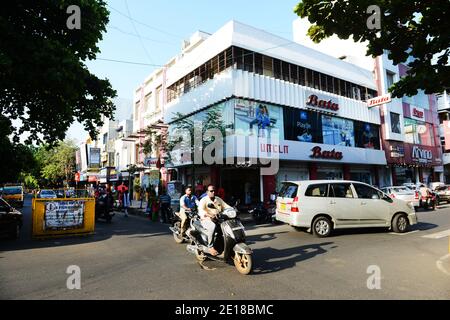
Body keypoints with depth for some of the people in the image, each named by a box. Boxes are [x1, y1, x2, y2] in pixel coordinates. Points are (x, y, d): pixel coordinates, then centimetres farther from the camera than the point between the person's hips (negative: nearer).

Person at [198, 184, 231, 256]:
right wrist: (210, 215, -37)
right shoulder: (203, 200, -2)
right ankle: (210, 247, -26)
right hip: (207, 220, -5)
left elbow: (226, 206, 14)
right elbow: (201, 210, -19)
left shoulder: (219, 199, 17)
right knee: (213, 226, -38)